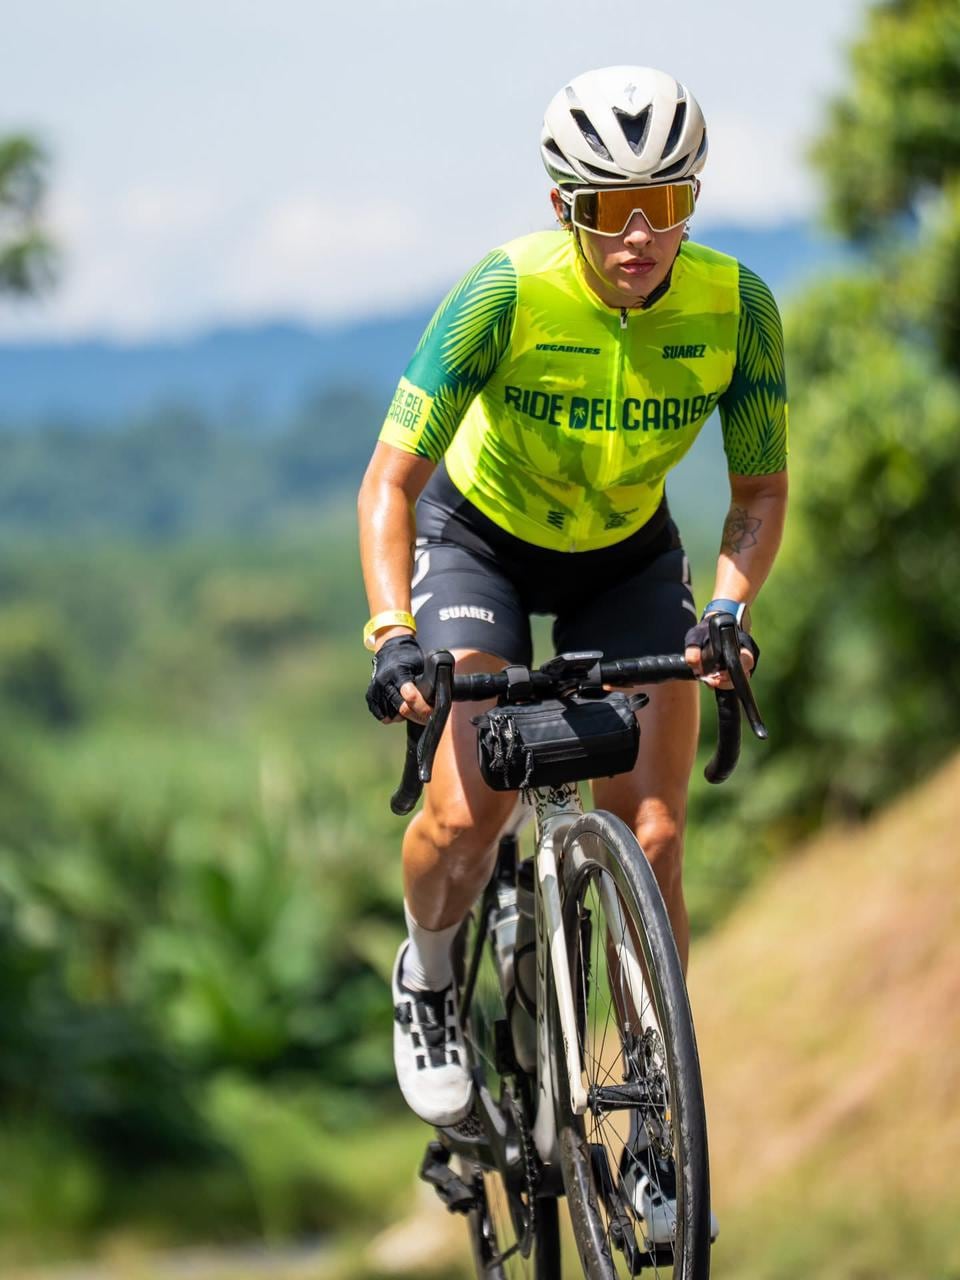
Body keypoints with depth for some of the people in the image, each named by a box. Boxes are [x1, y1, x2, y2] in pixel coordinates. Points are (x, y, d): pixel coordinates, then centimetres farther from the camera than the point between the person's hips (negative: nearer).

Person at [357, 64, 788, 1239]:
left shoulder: (735, 307, -24)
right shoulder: (506, 293, -31)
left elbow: (761, 492, -14)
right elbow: (391, 480, -30)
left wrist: (727, 604, -34)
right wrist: (393, 636, -44)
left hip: (626, 562, 2)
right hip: (482, 539, -2)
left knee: (650, 830, -11)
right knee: (468, 816, -18)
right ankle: (426, 977, 16)